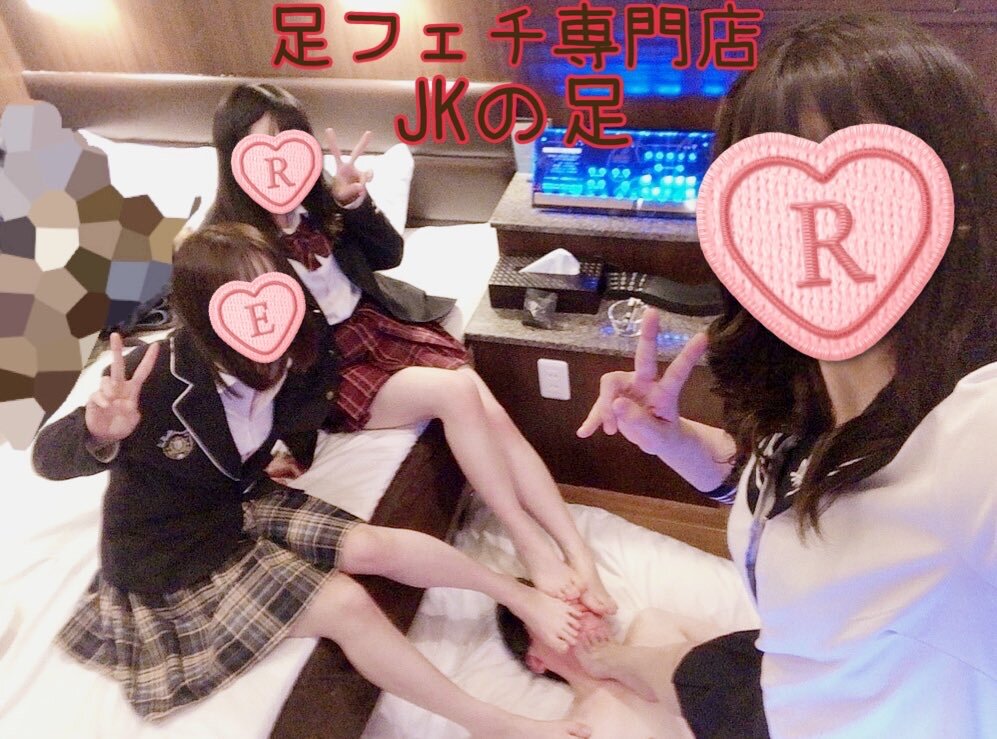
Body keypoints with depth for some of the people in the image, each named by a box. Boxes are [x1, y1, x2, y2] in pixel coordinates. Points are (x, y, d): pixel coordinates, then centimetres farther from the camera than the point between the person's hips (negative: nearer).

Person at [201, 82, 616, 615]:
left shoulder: (311, 196, 2)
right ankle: (530, 545, -14)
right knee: (457, 393, -28)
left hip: (382, 325, 5)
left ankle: (580, 557, -15)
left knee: (495, 415, -17)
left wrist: (353, 201, -8)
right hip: (324, 366, -4)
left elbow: (388, 255, 8)